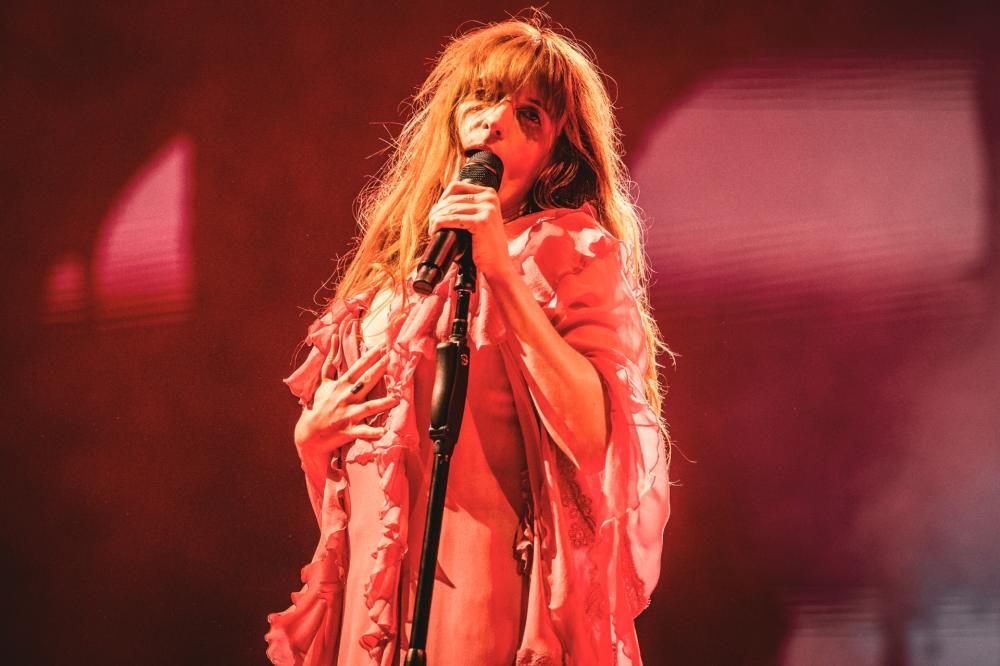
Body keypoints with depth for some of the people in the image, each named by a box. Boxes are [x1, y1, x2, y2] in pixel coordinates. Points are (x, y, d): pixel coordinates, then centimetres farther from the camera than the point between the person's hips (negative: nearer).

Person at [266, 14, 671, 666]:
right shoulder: (395, 263, 14)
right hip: (375, 601, 6)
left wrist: (502, 273, -19)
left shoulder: (571, 251, -2)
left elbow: (594, 435, -18)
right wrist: (312, 433, 2)